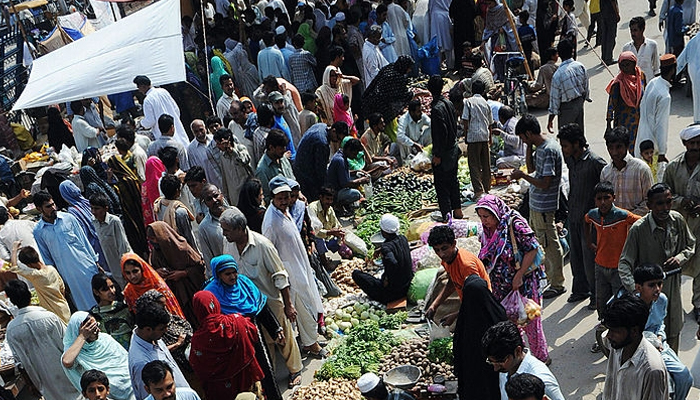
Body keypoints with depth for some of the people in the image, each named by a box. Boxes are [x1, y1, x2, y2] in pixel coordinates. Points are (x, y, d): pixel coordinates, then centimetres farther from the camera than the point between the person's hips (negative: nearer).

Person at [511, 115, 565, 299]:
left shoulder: (548, 150, -24)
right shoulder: (540, 147, 6)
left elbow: (545, 184, -26)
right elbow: (531, 168, 17)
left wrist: (522, 176, -18)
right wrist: (529, 146, 5)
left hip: (543, 206, -10)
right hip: (536, 203, 10)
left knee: (550, 244, 1)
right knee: (537, 241, 22)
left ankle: (557, 284, 12)